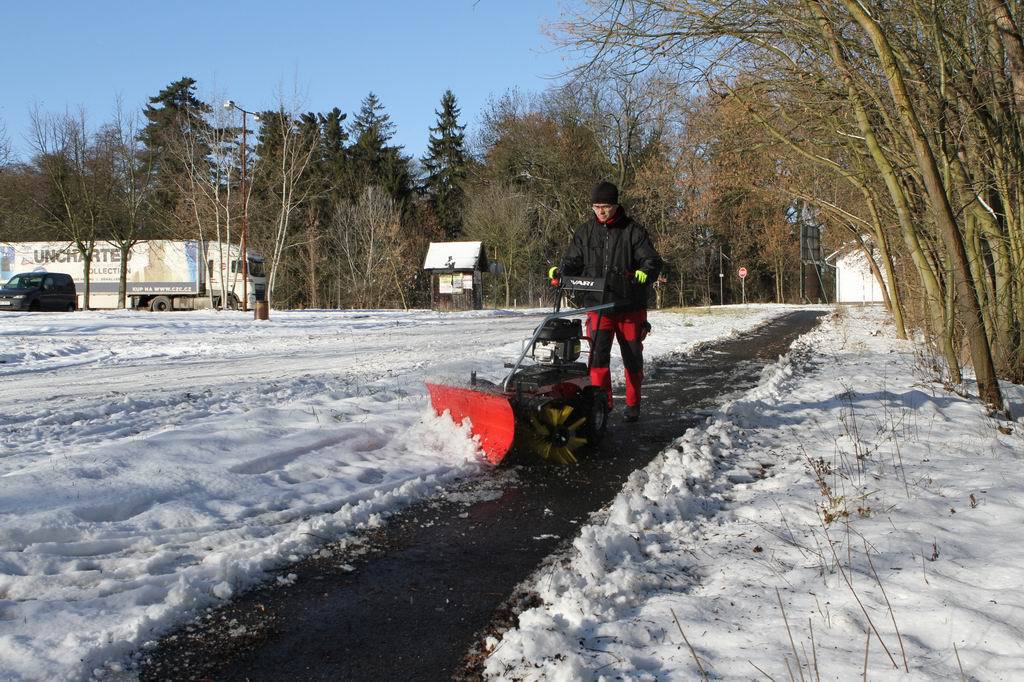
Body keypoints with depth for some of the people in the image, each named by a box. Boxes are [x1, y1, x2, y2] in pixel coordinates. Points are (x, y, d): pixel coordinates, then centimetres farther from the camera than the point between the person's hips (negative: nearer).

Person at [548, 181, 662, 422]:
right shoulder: (586, 232, 6)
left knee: (633, 358, 10)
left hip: (630, 307, -1)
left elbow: (652, 260, -9)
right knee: (598, 354, -12)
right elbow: (573, 261, 9)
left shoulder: (633, 232, -3)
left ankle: (633, 405, 26)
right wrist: (560, 272, -13)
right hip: (597, 305, 1)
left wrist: (645, 272, -31)